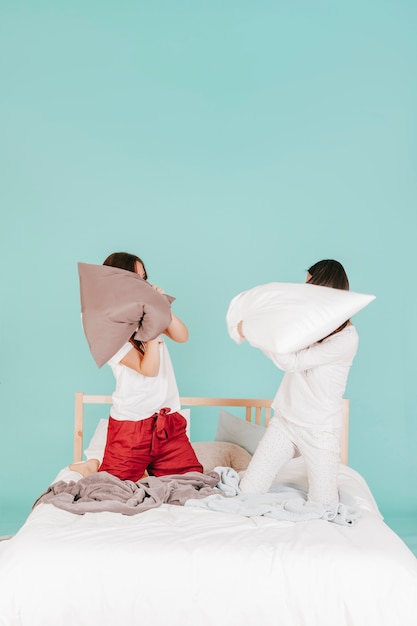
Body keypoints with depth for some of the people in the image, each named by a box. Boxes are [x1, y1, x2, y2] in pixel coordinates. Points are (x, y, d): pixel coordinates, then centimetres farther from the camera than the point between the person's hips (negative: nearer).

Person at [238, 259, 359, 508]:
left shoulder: (347, 338, -17)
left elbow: (291, 362, -21)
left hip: (319, 430, -6)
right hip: (285, 421, 6)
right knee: (248, 492, 2)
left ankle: (330, 481, 33)